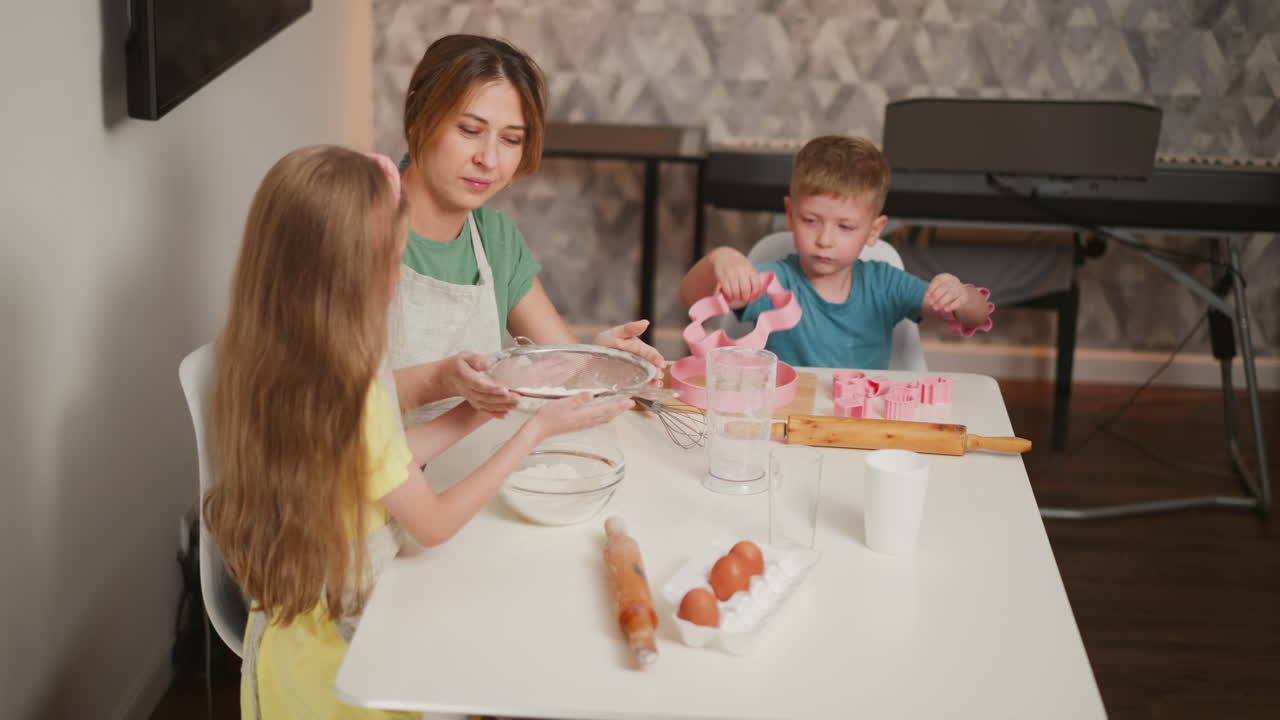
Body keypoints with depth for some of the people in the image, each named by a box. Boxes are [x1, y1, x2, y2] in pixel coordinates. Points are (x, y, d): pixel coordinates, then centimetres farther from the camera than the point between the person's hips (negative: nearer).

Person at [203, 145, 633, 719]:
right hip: (340, 642, -8)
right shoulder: (351, 394, -30)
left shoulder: (268, 366, -5)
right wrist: (537, 430, -9)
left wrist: (477, 409, 8)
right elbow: (434, 523, -16)